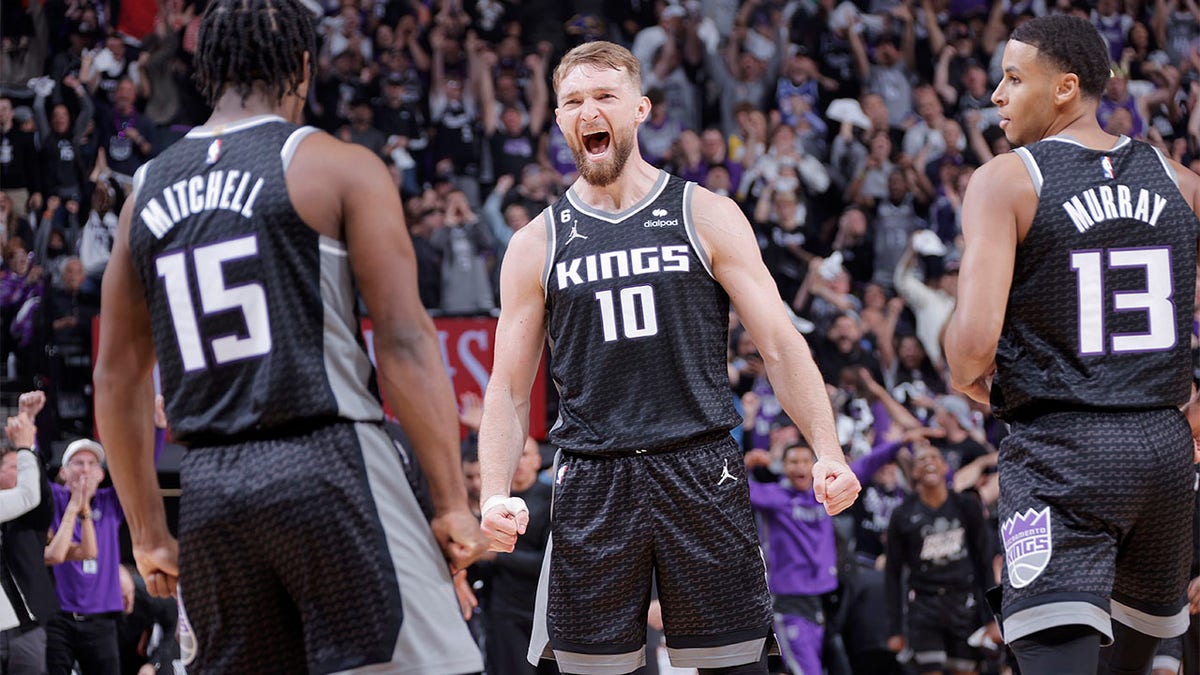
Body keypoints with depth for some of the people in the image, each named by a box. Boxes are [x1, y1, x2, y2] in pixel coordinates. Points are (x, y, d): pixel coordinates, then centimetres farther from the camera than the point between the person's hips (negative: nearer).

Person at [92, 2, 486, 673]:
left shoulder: (147, 191, 14)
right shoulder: (340, 168, -1)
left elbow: (117, 379, 17)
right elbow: (405, 344, -8)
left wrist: (149, 533, 24)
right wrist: (454, 504, -5)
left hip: (209, 487, 5)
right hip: (329, 465, -5)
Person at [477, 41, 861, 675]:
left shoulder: (707, 217, 5)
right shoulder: (537, 245, 9)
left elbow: (780, 345, 3)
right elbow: (509, 388, 11)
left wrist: (828, 453, -10)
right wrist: (495, 495, -5)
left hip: (701, 474, -1)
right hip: (592, 486, 1)